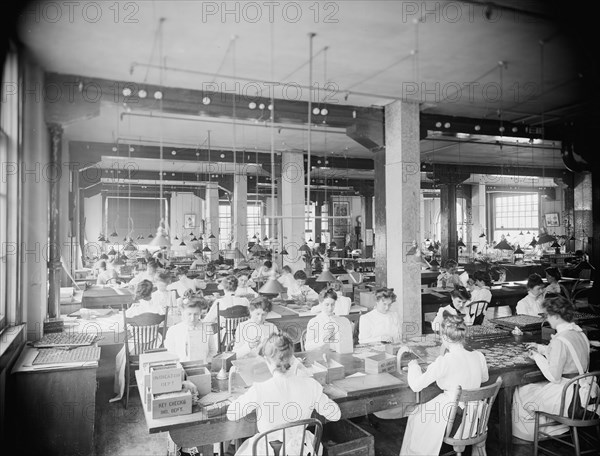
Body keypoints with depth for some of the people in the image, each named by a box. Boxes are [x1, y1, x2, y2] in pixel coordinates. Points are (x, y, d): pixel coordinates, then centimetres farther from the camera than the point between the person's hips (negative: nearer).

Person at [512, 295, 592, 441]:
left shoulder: (560, 340, -26)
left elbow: (554, 377, -23)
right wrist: (541, 348, 16)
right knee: (531, 386, 24)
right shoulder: (579, 332, 1)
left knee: (520, 392, 9)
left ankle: (523, 435, 29)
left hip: (564, 394, -8)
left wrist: (538, 357, -9)